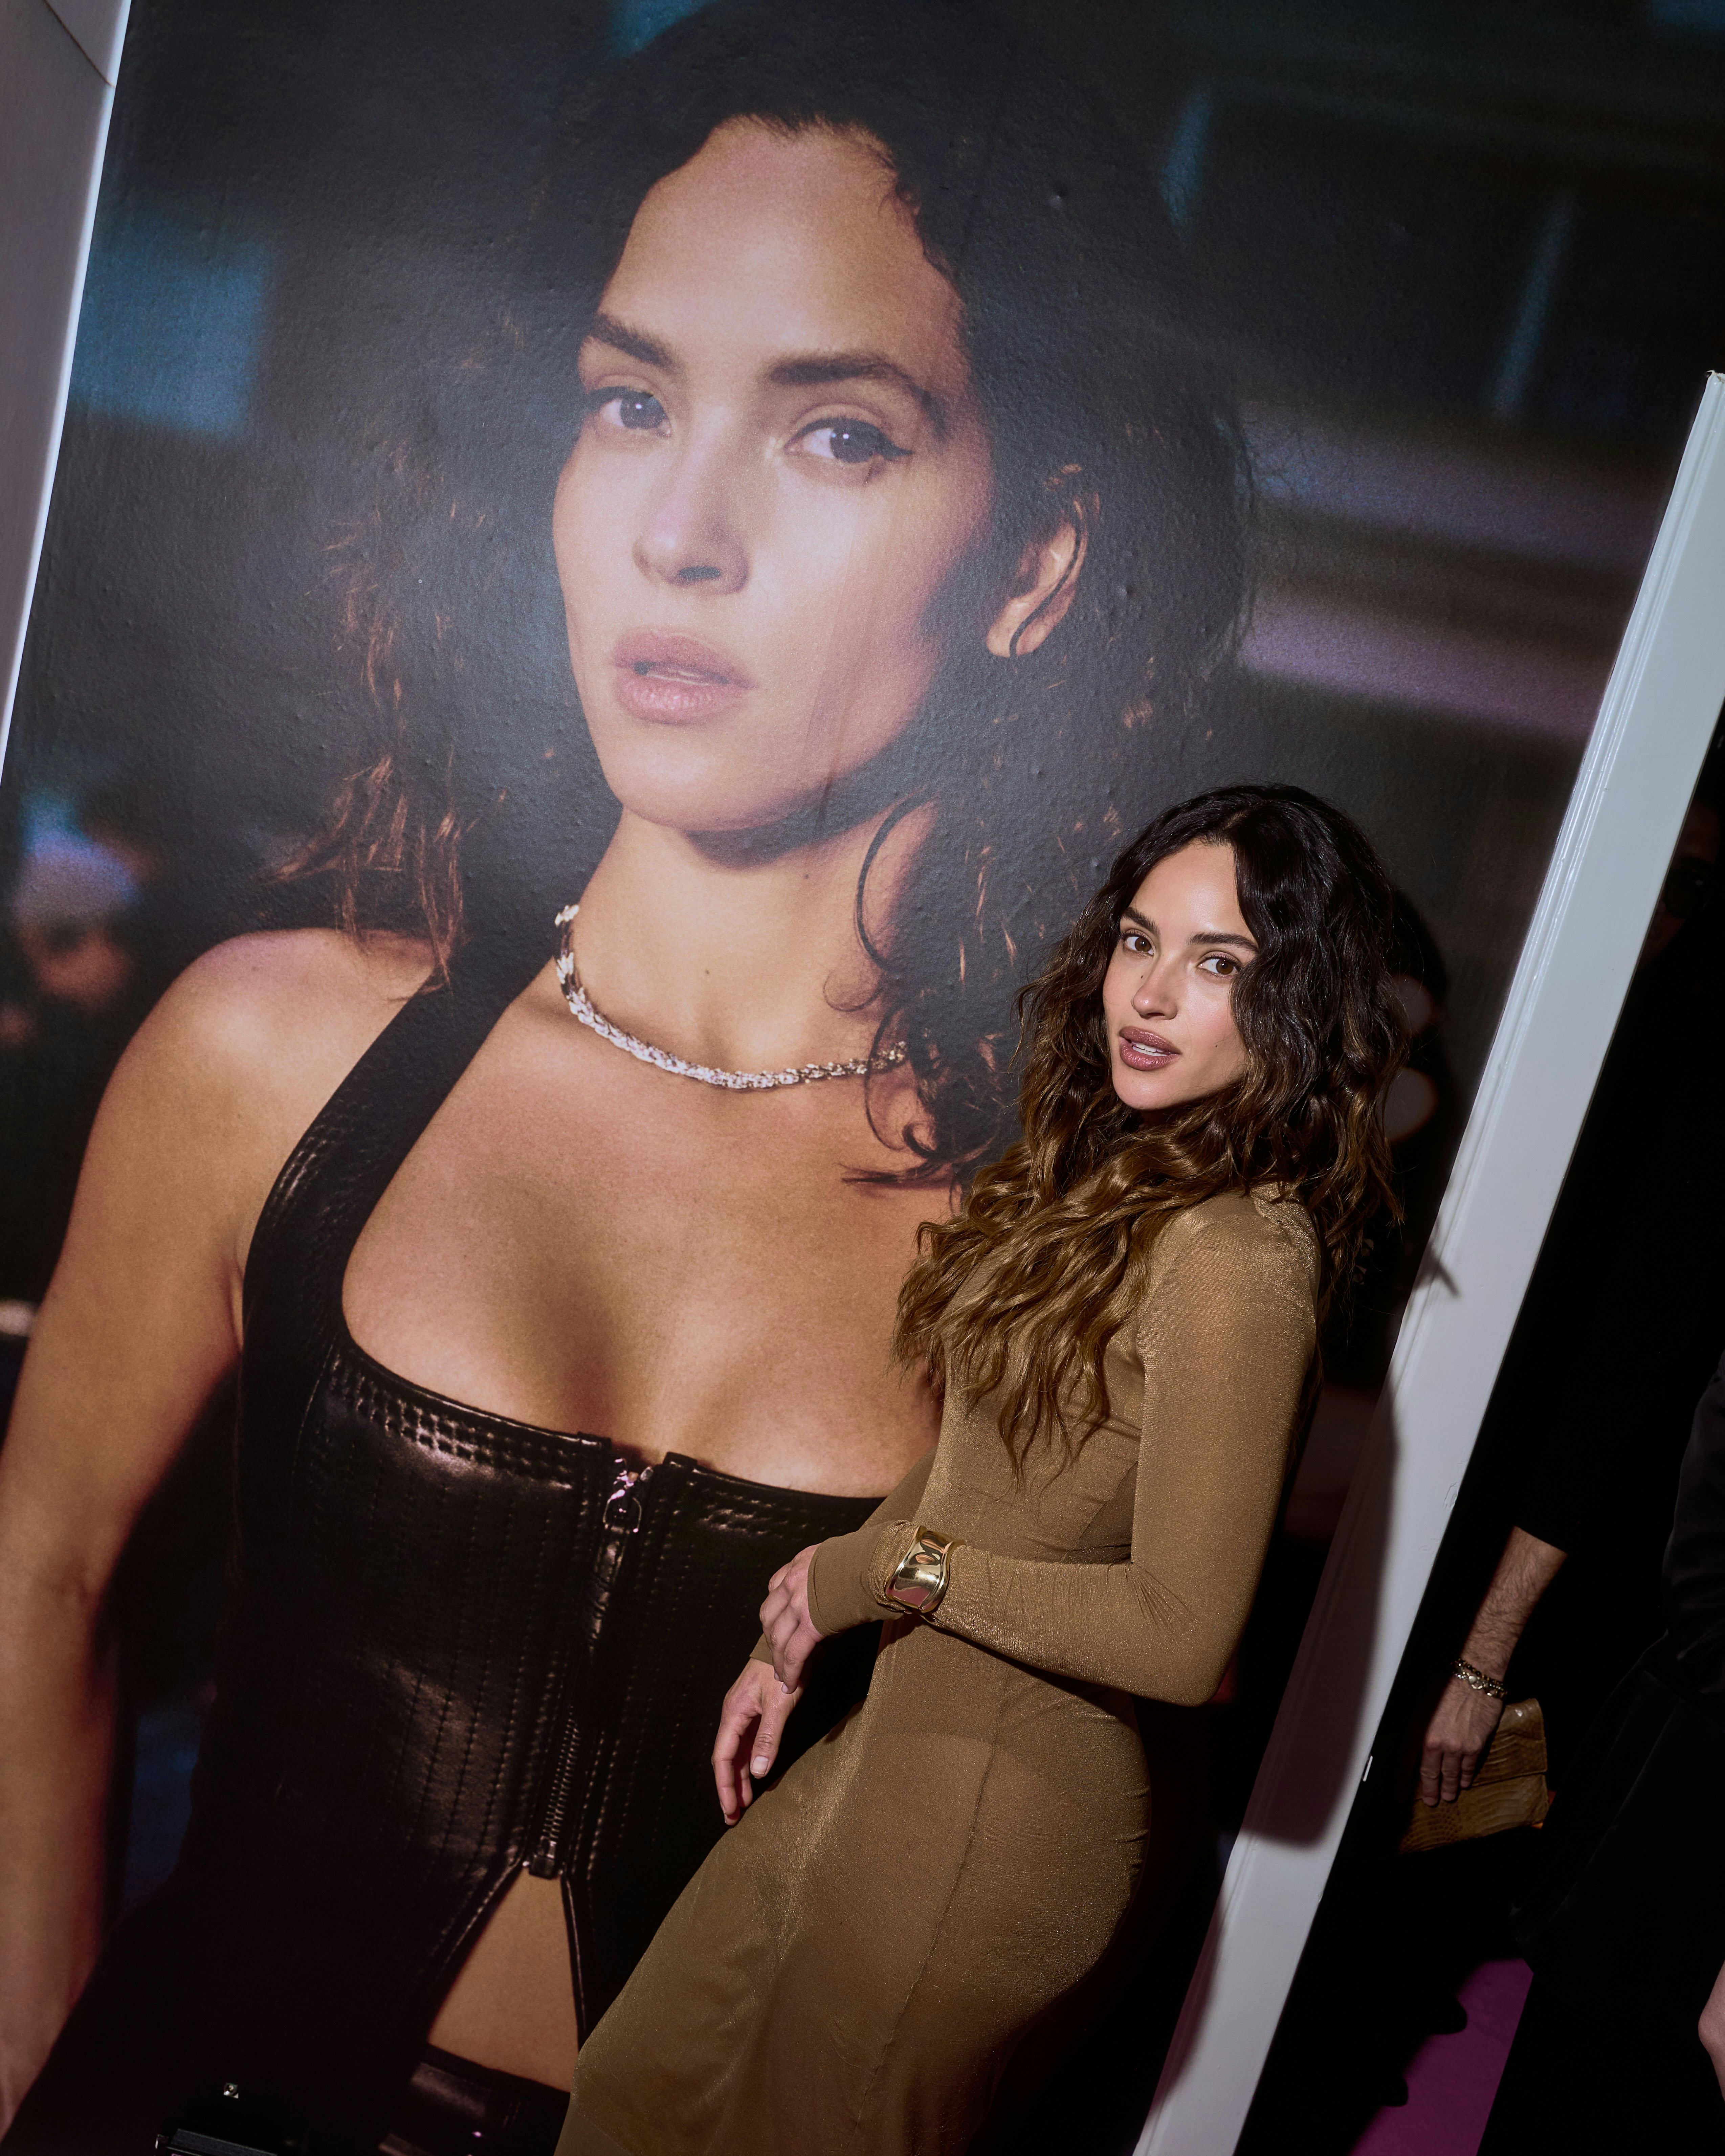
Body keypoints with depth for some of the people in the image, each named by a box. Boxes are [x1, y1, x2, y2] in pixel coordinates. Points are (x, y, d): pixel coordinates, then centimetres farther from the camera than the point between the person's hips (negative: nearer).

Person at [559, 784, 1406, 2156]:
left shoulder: (1235, 1261, -25)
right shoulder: (1111, 1175, 3)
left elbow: (1183, 1638, -25)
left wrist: (894, 1569, -15)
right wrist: (795, 1640, 14)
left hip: (1006, 1801, -8)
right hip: (907, 1738, 8)